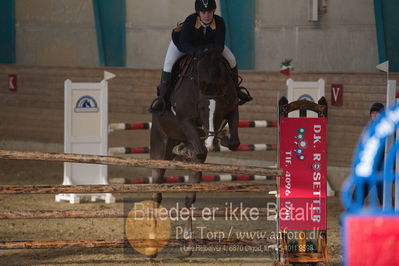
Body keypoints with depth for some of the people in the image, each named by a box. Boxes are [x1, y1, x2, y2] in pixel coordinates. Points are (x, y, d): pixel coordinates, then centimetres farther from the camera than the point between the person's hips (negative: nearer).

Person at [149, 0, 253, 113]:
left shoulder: (219, 22, -33)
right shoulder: (190, 20, -40)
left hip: (208, 43, 3)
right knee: (169, 63, -25)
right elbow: (183, 44, -41)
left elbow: (219, 44, -33)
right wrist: (195, 51, -58)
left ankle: (236, 90, 21)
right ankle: (162, 97, -12)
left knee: (231, 59, -4)